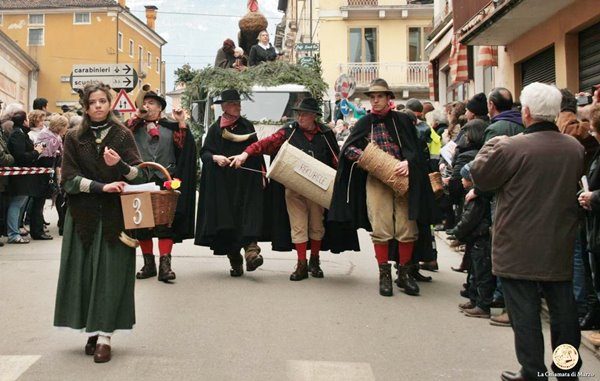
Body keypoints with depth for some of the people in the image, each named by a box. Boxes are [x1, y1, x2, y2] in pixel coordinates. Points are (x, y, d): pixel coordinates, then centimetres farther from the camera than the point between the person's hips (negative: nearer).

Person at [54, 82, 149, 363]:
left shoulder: (123, 136, 4)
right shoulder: (74, 138, 6)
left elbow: (140, 176, -2)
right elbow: (69, 178, -3)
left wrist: (120, 164, -22)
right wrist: (102, 186, -16)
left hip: (115, 217, -1)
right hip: (83, 216, 1)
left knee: (110, 274, -5)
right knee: (84, 274, 1)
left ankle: (104, 335, -3)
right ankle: (91, 332, 10)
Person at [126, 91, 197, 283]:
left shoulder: (171, 127, 11)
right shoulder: (135, 127, 14)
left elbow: (184, 146, -2)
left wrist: (182, 123, -7)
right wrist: (135, 118, -6)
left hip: (165, 182, -2)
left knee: (165, 223, -7)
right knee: (141, 224, 4)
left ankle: (165, 264, -7)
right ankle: (148, 263, 14)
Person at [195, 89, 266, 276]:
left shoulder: (247, 126, 12)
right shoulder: (215, 128, 7)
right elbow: (204, 152, 5)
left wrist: (262, 175, 6)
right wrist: (215, 157, -16)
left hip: (247, 181, 1)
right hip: (224, 182, -1)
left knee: (249, 216, -16)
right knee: (227, 220, -1)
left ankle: (251, 249, -29)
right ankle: (234, 260, 7)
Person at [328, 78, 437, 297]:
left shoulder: (402, 120, 8)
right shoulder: (365, 123, 10)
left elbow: (416, 148, 5)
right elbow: (347, 148, 8)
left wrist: (408, 162, -15)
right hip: (376, 181, 0)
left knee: (407, 228, -2)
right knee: (380, 229, -3)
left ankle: (404, 273, 14)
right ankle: (384, 275, 9)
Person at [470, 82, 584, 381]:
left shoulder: (512, 147, -20)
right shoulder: (575, 148, 1)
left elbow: (479, 175, -8)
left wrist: (492, 146, 5)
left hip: (519, 249, -5)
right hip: (560, 247, 6)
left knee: (524, 310, 4)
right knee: (563, 306, 16)